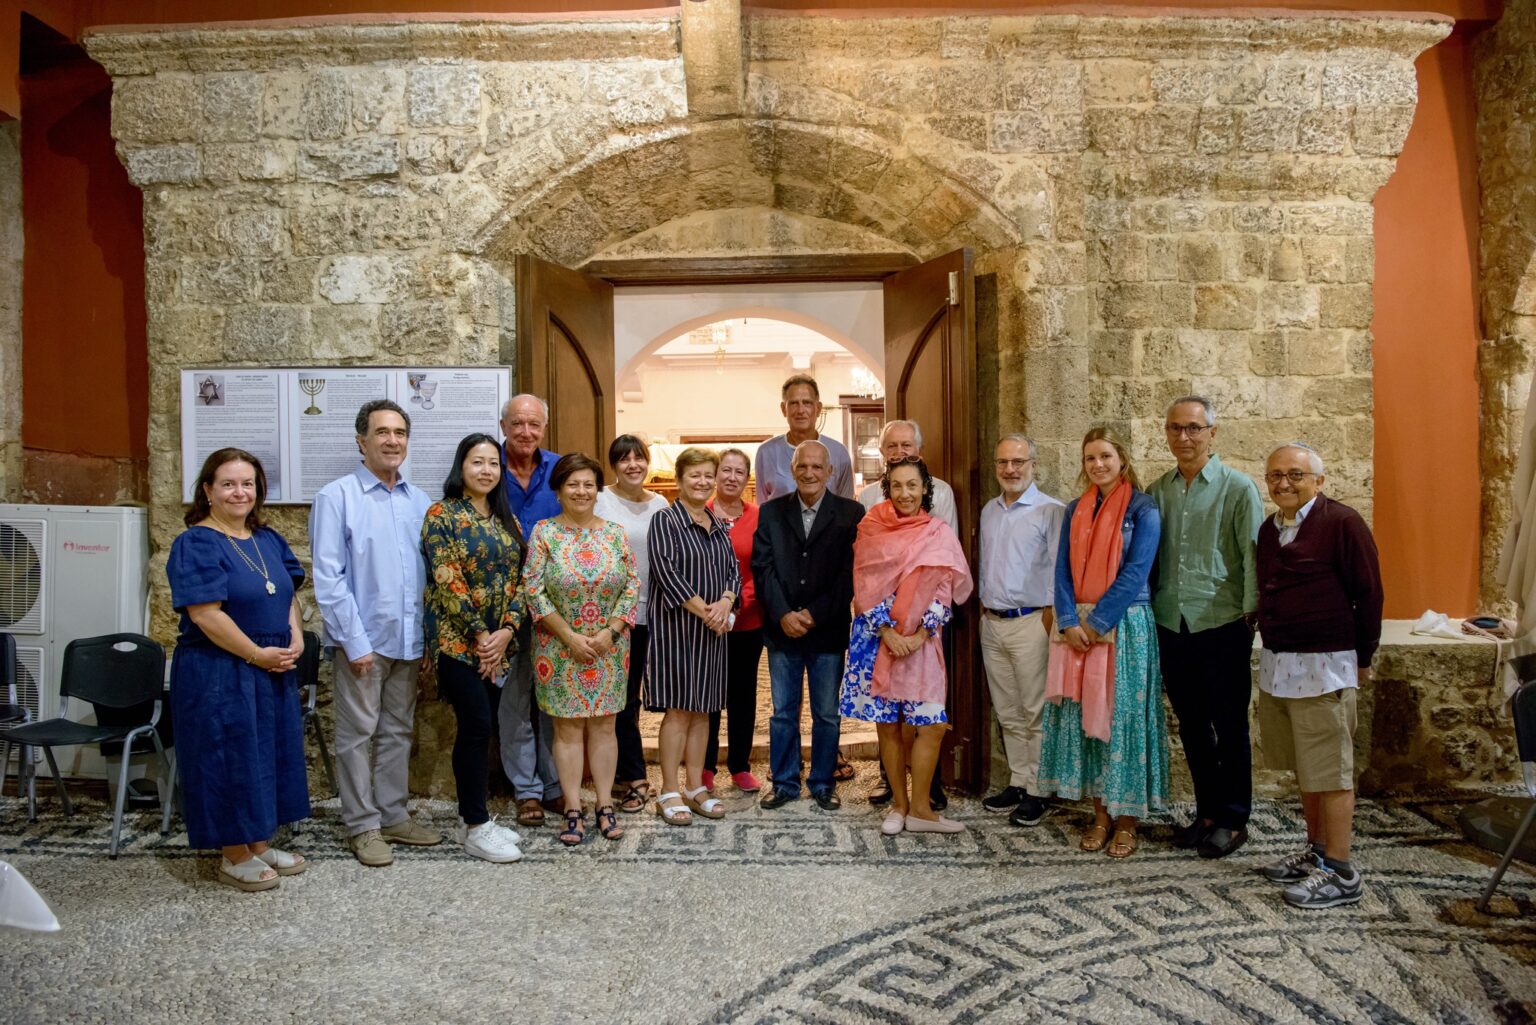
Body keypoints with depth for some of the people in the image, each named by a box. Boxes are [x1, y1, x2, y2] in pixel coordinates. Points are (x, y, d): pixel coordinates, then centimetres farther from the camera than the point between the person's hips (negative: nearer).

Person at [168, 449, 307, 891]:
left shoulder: (269, 540, 9)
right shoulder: (196, 544, -12)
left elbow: (288, 594, 13)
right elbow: (205, 613, -20)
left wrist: (296, 637, -5)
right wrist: (256, 654, -17)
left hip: (273, 671, 7)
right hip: (219, 674, -7)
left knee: (268, 754, 14)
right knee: (230, 756, 3)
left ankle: (260, 845, 29)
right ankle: (234, 857, 18)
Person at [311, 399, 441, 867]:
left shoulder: (419, 502, 7)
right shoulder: (336, 497, -8)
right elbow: (328, 578, -11)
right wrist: (354, 641, -14)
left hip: (408, 639, 5)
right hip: (363, 640, -5)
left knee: (398, 732, 15)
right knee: (357, 735, 6)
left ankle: (394, 816, 28)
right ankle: (363, 825, 19)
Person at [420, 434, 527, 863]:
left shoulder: (506, 519, 12)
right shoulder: (442, 515, -6)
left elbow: (517, 579, 9)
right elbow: (447, 582, -13)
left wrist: (507, 629, -6)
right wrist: (479, 635, -14)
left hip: (498, 641, 6)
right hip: (457, 638, -6)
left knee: (480, 727, 10)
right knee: (477, 725, -9)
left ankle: (473, 817, 21)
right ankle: (476, 829, 2)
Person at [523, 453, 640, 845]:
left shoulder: (615, 532, 4)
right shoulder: (544, 532, -3)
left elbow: (632, 585, 2)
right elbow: (533, 590, -8)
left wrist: (611, 631, -9)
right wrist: (570, 638, -12)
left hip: (609, 649, 2)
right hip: (561, 648, -2)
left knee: (603, 725, 8)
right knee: (568, 727, 3)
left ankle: (605, 805, 17)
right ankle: (573, 810, 13)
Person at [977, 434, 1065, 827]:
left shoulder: (1051, 511, -8)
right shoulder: (989, 512, 13)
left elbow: (1058, 572, -10)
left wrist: (1049, 620, -14)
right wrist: (983, 609, 14)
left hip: (1030, 621, -6)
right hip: (992, 622, 7)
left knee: (1035, 713, 0)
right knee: (1007, 713, 13)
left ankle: (1036, 791, 10)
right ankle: (1016, 783, 24)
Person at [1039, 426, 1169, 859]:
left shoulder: (1142, 508, -3)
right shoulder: (1075, 510, 11)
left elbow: (1135, 572, -11)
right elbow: (1063, 571, 6)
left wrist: (1098, 621, -14)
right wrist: (1070, 622, -7)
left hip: (1126, 626, -4)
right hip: (1078, 630, 5)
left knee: (1123, 718, 0)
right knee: (1083, 718, 6)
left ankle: (1126, 820, 11)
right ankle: (1100, 813, 18)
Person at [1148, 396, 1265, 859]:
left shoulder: (1238, 487, -4)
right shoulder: (1157, 491, 9)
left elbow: (1253, 555, -6)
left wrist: (1251, 612, -10)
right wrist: (1146, 610, 9)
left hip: (1222, 627, -4)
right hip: (1171, 627, 5)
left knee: (1230, 726, 6)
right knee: (1192, 726, 14)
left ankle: (1233, 820, 19)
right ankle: (1207, 812, 27)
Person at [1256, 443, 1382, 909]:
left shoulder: (1342, 523, -10)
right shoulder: (1269, 528, 11)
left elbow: (1369, 593, -7)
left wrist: (1362, 657, -1)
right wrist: (1272, 649, 16)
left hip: (1323, 665, -7)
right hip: (1276, 662, 7)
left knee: (1330, 771, 0)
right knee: (1304, 768, 16)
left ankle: (1341, 874, 9)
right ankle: (1316, 852, 28)